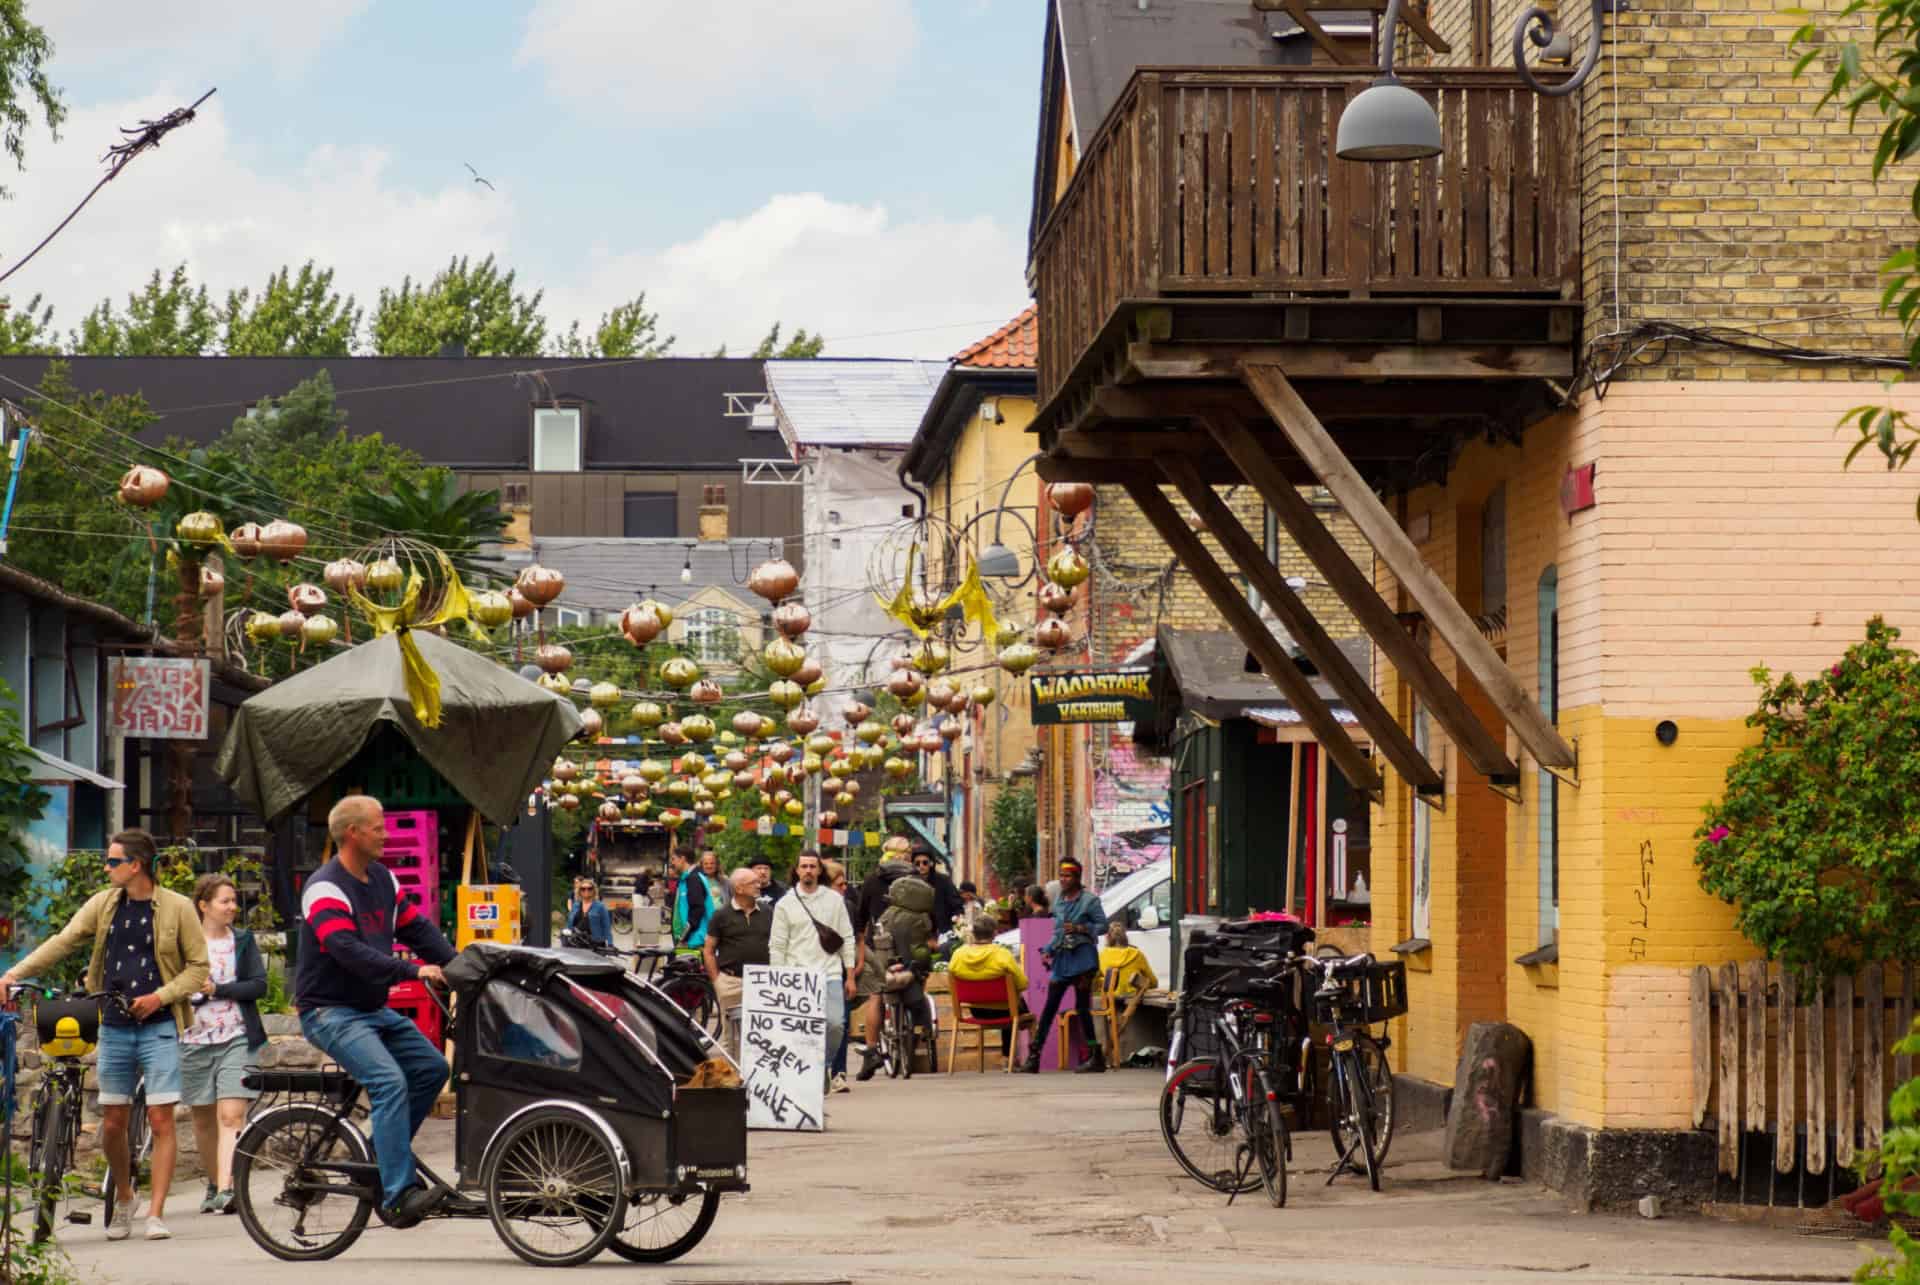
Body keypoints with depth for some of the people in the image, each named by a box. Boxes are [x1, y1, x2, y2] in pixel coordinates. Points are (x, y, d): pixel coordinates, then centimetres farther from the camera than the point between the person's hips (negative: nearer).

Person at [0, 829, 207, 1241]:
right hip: (114, 1027, 4)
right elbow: (63, 942, 2)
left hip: (158, 1026, -3)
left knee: (160, 1120, -8)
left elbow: (198, 967, 0)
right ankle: (123, 1200, 25)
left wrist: (160, 996, -13)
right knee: (112, 1123, 5)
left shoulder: (176, 908, -3)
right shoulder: (103, 904, 7)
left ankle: (156, 1213, -5)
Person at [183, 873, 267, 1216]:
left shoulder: (243, 940, 8)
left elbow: (259, 985, -1)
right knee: (204, 1120, 9)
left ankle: (226, 1189, -23)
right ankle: (214, 1183, 27)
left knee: (231, 1115, -14)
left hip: (237, 1038, -1)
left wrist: (217, 989, -11)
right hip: (196, 1039, 1)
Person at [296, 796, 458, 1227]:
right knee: (390, 1082, -25)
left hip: (373, 1009, 9)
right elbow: (350, 952, -28)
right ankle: (398, 1195, -29)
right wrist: (412, 970, -34)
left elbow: (418, 928, 11)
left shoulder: (382, 879, 12)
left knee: (431, 1067, 1)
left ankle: (384, 1158, 11)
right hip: (330, 1013, -9)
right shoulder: (326, 888, -16)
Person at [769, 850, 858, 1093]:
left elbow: (847, 938, 10)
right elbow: (778, 946, 5)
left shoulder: (834, 900, 9)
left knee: (836, 1023, -13)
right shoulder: (785, 904, 5)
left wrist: (850, 976, 4)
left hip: (831, 975, 0)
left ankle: (826, 1066, 9)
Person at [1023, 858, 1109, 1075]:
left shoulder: (1089, 900, -3)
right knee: (1049, 1007, 3)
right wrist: (1048, 951, 7)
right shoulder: (1059, 903, 15)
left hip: (1082, 956, -6)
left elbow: (1103, 925, -4)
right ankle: (1034, 1056, 3)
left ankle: (1096, 1057, 0)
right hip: (1062, 958, 6)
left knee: (1082, 1007, -7)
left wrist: (1080, 929, -16)